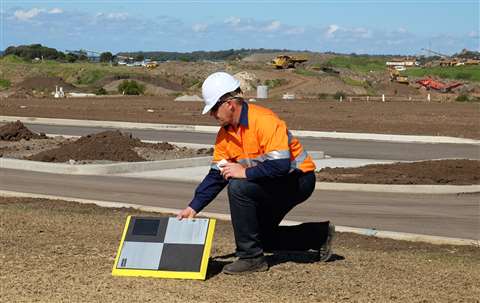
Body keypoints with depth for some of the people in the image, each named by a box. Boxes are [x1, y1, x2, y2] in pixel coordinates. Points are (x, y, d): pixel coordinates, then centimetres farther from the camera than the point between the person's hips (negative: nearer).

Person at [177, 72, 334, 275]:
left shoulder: (264, 121, -27)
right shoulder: (225, 133, 0)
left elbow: (281, 166, -34)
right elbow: (217, 175, 5)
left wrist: (245, 172, -28)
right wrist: (194, 207, -1)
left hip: (298, 179, -10)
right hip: (270, 186, 10)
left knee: (238, 188, -28)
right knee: (260, 236, 11)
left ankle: (251, 258, -17)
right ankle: (319, 235, 26)